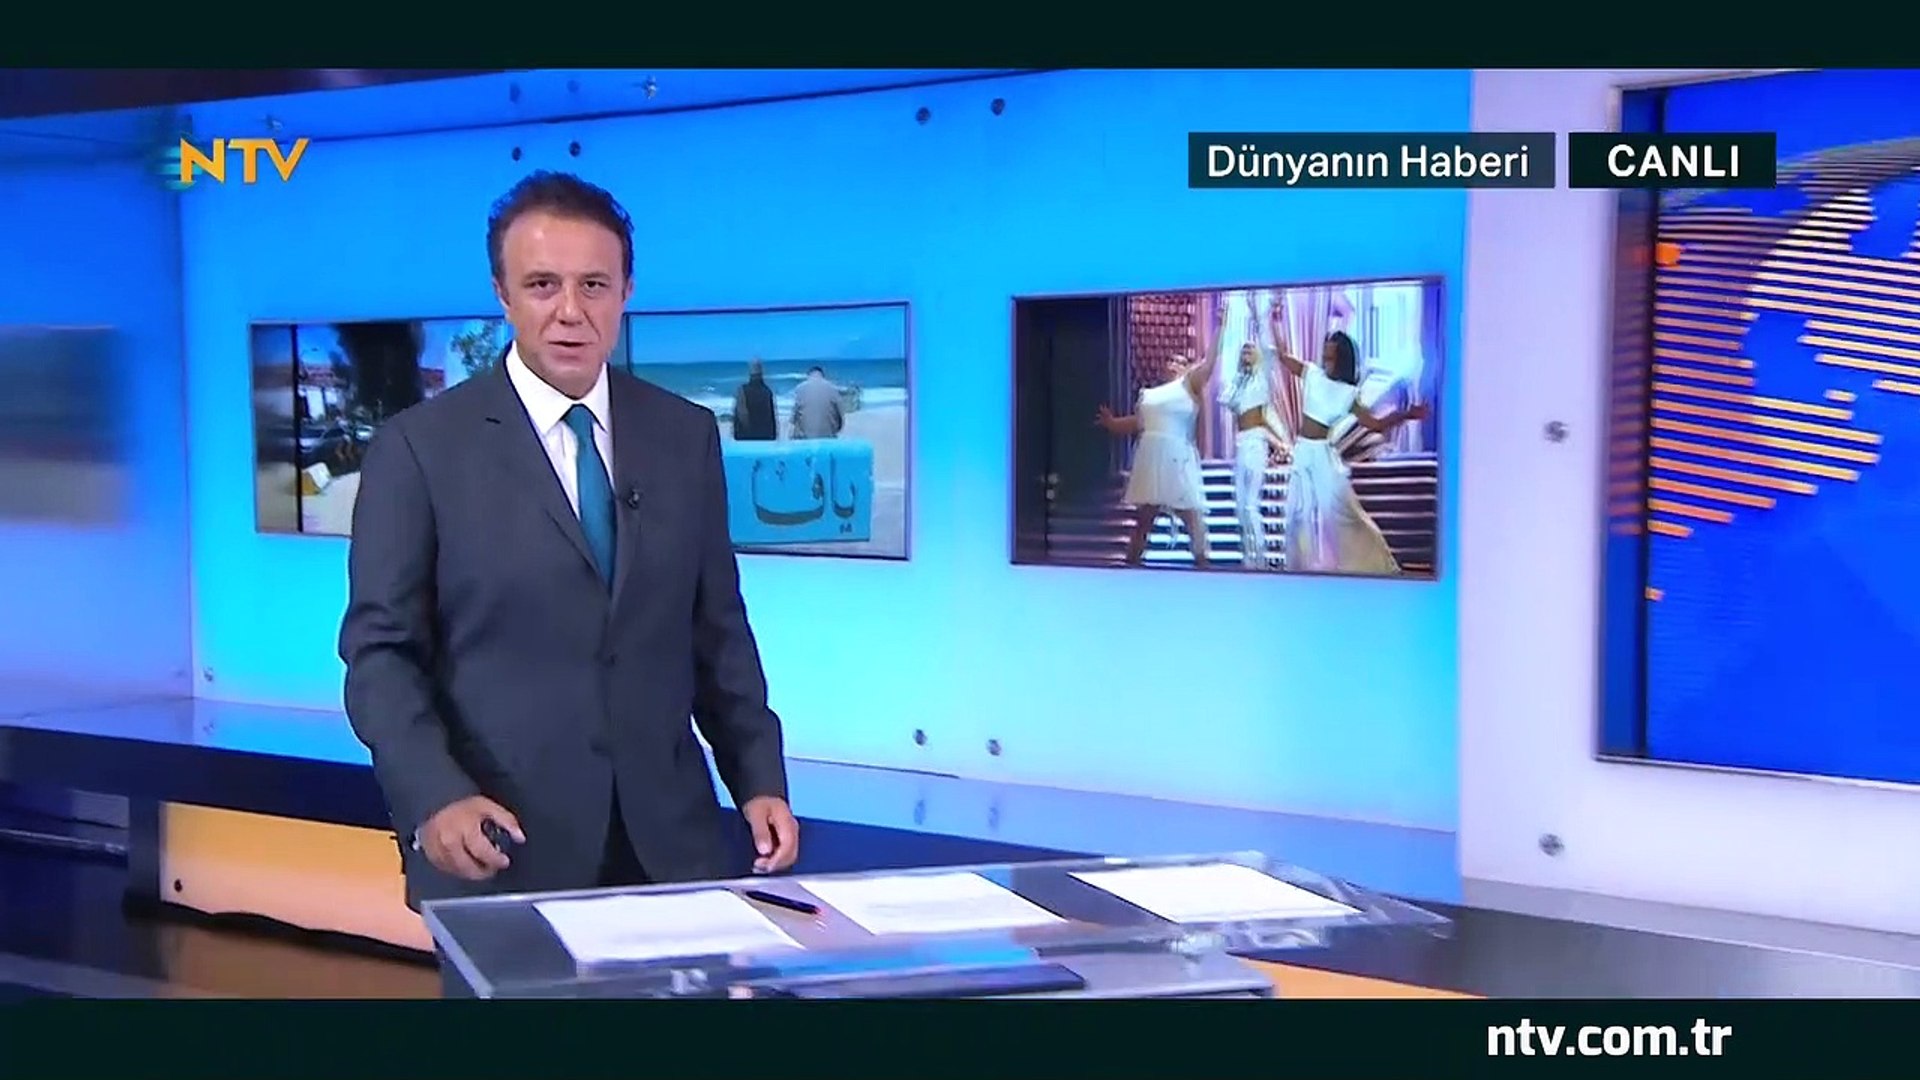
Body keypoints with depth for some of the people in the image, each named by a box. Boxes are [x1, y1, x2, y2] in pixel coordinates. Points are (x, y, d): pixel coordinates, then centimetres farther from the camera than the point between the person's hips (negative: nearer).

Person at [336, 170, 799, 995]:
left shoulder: (686, 436, 8)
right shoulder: (420, 447, -3)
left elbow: (717, 632, 11)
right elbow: (381, 652, -5)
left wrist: (761, 781, 2)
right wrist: (435, 797, -18)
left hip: (667, 838, 3)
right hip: (502, 847, -3)